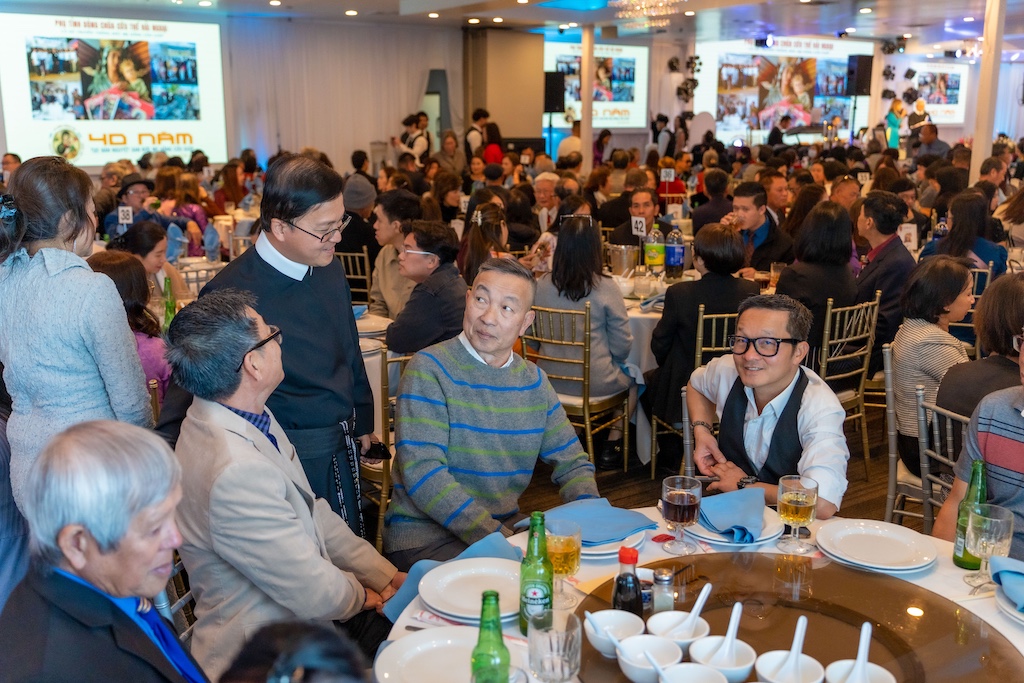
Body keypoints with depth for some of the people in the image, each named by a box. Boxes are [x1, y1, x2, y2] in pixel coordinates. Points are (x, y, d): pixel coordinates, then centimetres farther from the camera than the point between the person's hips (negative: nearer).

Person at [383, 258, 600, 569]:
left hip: (506, 525, 6)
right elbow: (423, 474, -20)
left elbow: (572, 462, 12)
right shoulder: (429, 369, -11)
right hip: (424, 534, -6)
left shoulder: (533, 380, 8)